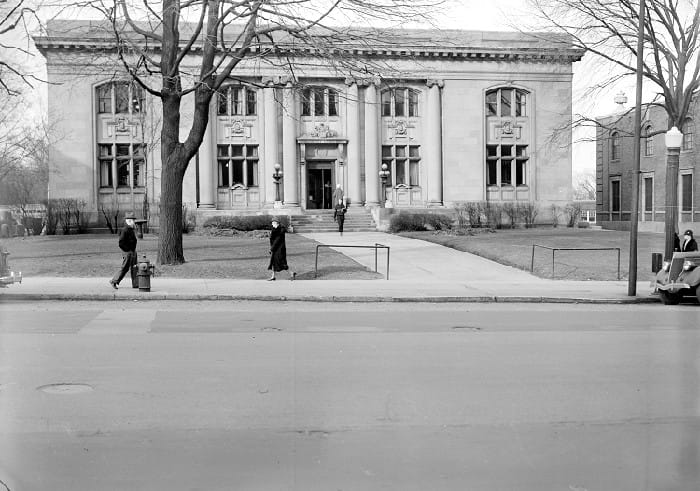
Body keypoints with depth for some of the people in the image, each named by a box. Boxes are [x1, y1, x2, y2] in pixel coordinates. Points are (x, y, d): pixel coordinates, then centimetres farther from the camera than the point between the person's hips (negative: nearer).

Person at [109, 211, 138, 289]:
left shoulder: (131, 230, 13)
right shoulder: (124, 230, -16)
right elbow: (121, 243, -20)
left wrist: (133, 250, 15)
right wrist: (128, 250, -16)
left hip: (133, 252, 9)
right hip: (127, 253, -9)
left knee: (135, 268, 8)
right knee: (124, 268, -2)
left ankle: (135, 284, 12)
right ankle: (114, 281, 10)